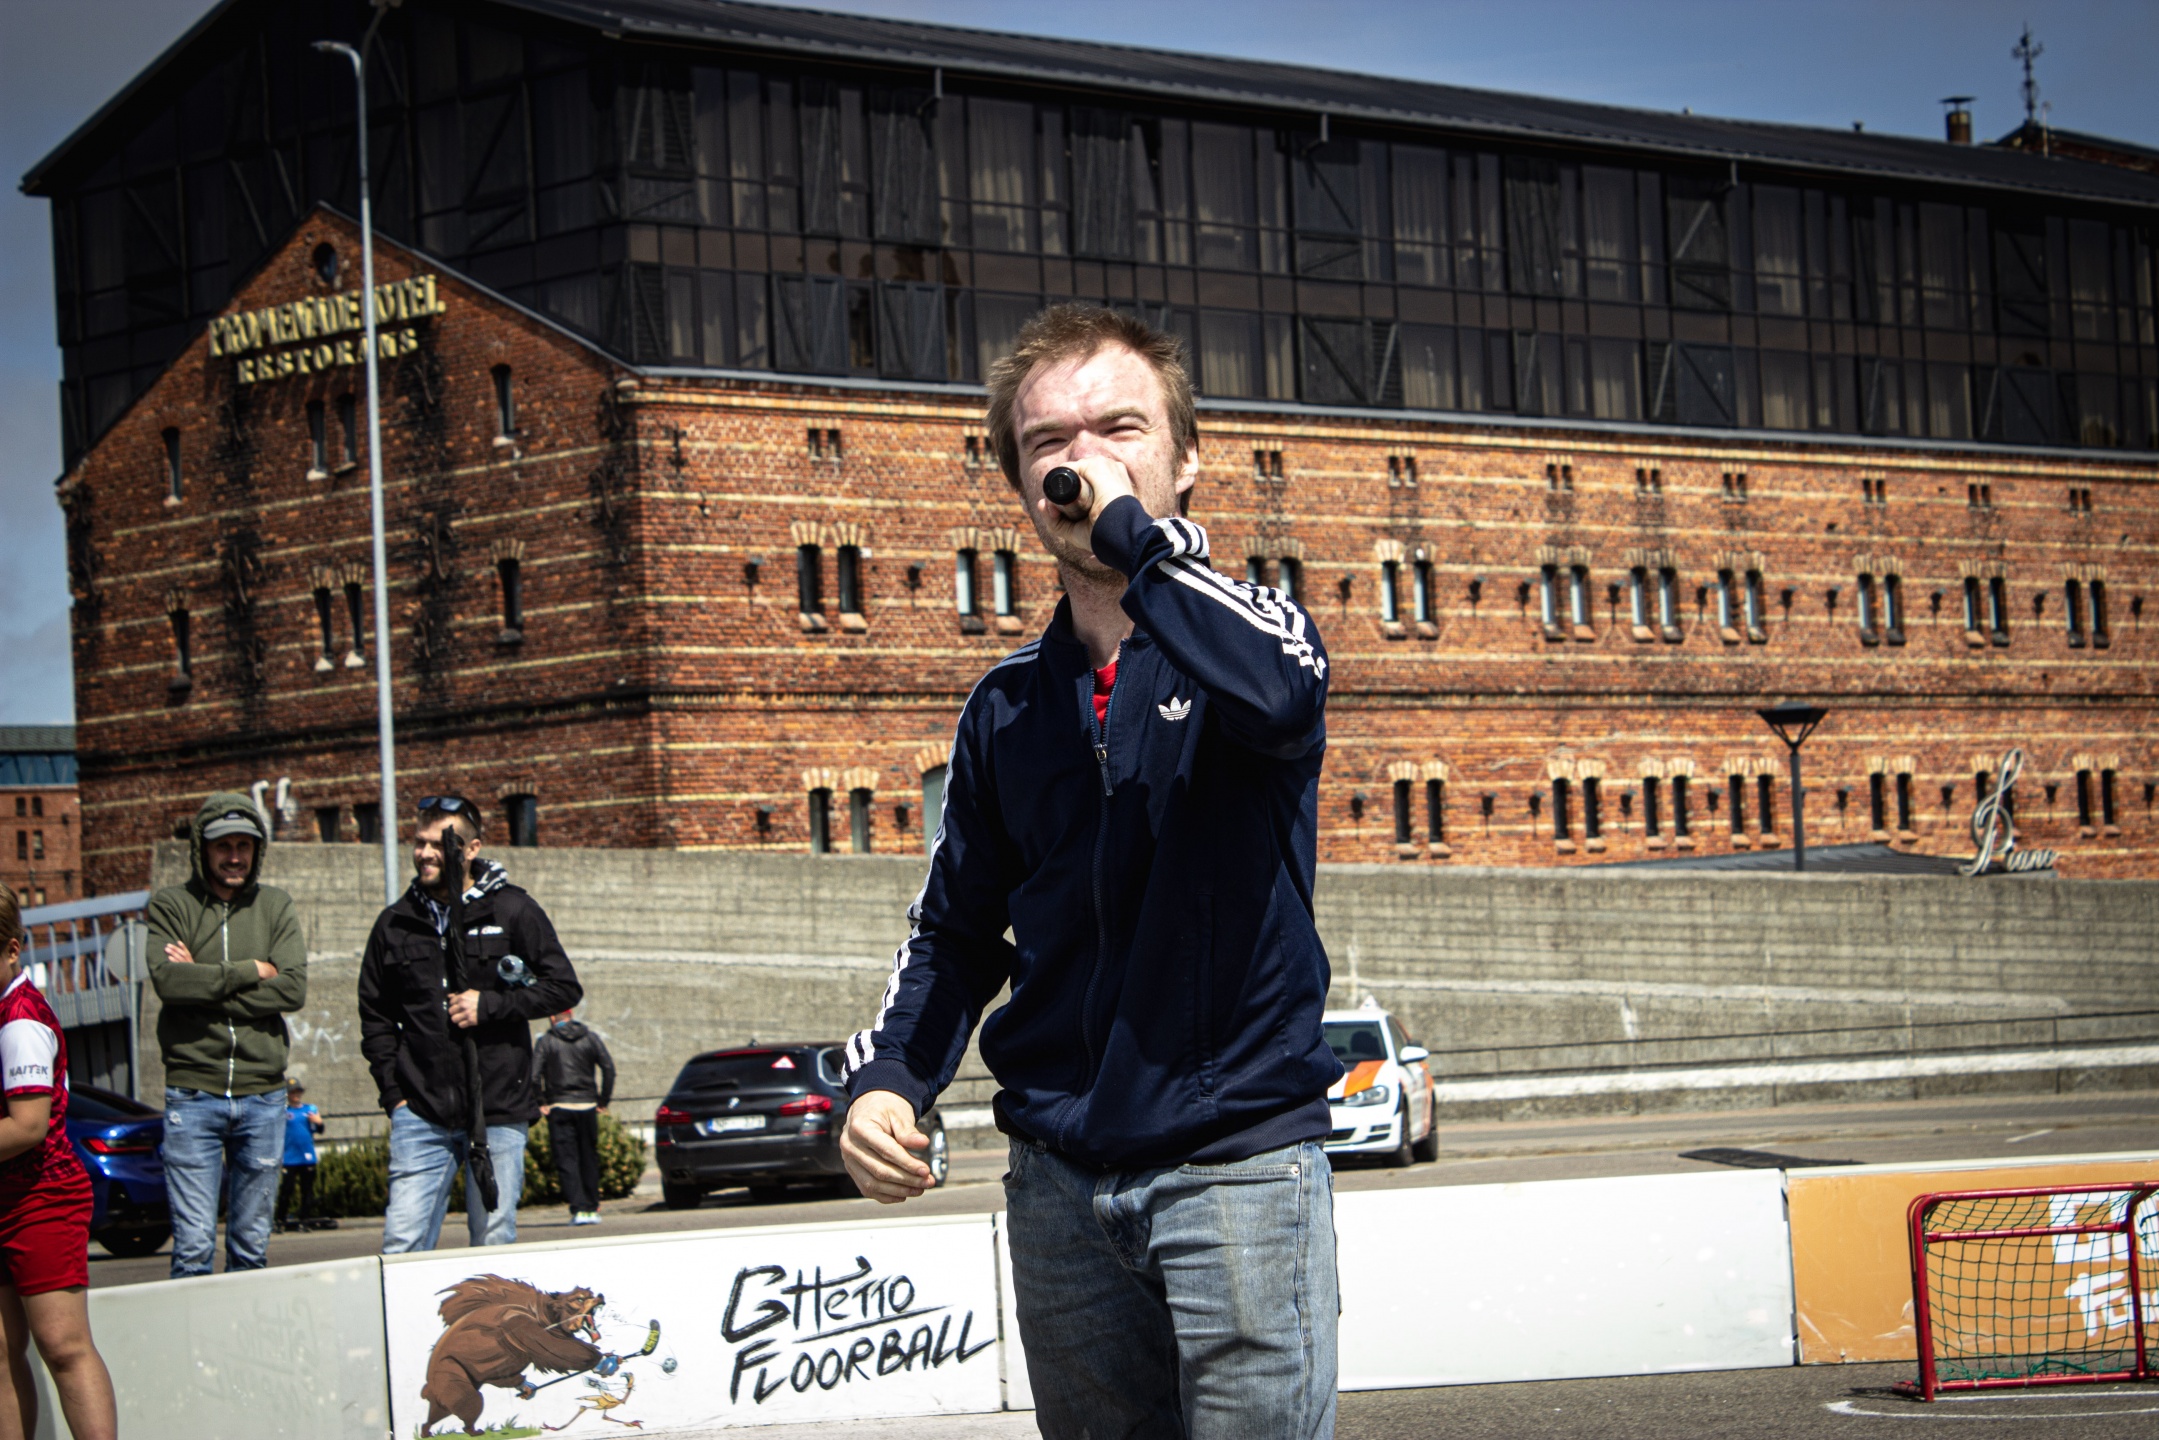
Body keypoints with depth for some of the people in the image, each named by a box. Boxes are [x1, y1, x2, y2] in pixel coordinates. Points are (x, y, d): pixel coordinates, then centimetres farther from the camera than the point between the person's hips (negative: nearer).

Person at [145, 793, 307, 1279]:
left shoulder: (276, 906, 9)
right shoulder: (170, 905, 3)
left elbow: (293, 989, -6)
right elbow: (167, 979, -15)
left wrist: (205, 982, -11)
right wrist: (250, 971, -9)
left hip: (262, 1096, 3)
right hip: (193, 1094, -3)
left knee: (253, 1247, 8)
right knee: (193, 1247, -7)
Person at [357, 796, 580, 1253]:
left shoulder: (513, 911, 3)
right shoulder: (396, 924, 10)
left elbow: (565, 988, 2)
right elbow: (376, 1016, 17)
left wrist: (490, 1005, -9)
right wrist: (393, 1092, 6)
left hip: (499, 1112, -2)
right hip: (422, 1113, 2)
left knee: (495, 1245, 3)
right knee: (402, 1244, -7)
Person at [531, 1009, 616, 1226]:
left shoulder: (546, 1041, -2)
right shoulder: (590, 1038, 5)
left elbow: (534, 1075, -12)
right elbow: (609, 1068, -1)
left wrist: (540, 1103, -3)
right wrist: (603, 1100, 4)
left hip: (559, 1108, -3)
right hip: (587, 1105, 3)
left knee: (566, 1160, -1)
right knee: (589, 1159, 13)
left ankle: (578, 1209, -12)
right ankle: (592, 1208, 15)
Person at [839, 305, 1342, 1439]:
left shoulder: (1244, 626, 1)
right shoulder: (1007, 707, 12)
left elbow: (1278, 696, -26)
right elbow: (957, 931, 17)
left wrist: (1130, 530, -16)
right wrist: (885, 1080, -1)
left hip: (1240, 1164, -4)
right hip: (1060, 1183, 4)